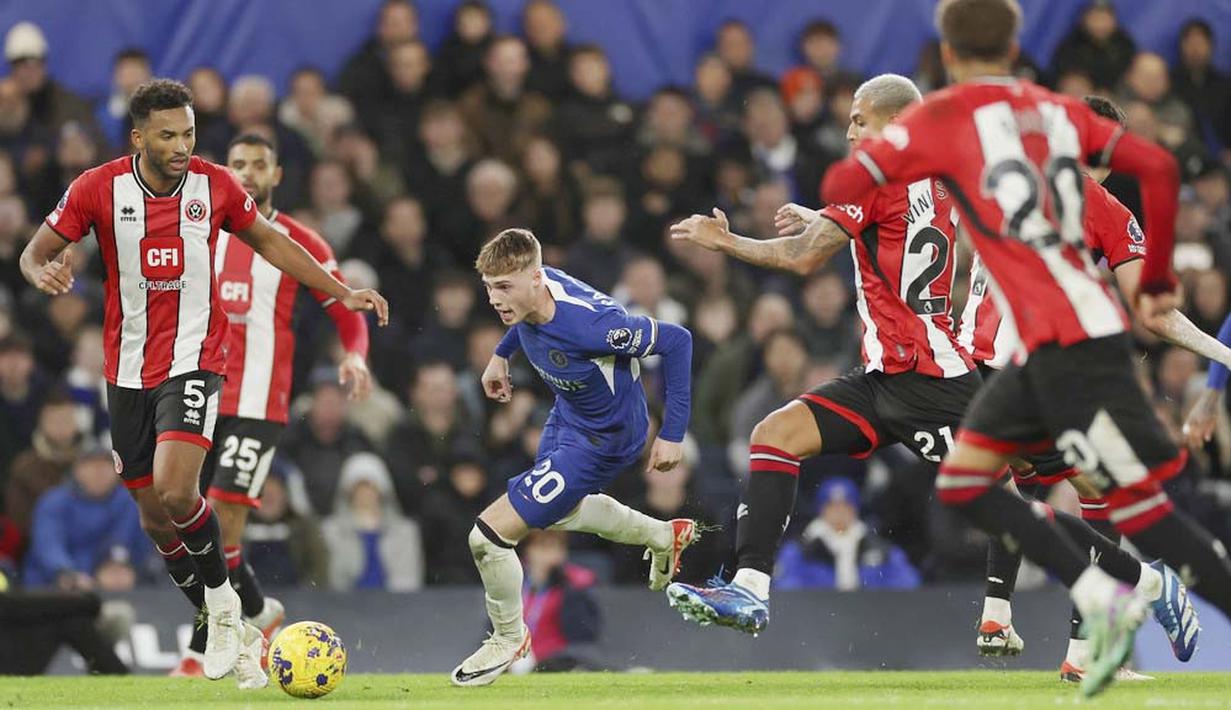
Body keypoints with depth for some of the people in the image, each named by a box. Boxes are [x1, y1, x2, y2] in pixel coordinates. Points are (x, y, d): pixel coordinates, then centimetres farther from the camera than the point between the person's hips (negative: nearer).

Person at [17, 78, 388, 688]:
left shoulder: (215, 186, -4)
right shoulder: (97, 189, -7)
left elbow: (268, 241, 13)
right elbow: (34, 254, 1)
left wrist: (342, 293, 13)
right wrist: (44, 273, -24)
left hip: (194, 359, -2)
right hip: (128, 372, 2)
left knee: (175, 492, -25)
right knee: (155, 519, 7)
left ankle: (223, 606, -3)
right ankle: (233, 634, 24)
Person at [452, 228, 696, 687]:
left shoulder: (587, 324, -40)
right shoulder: (533, 289, -18)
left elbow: (675, 341, -29)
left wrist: (672, 434, -26)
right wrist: (502, 354, 11)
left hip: (603, 439, -9)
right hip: (567, 418, 9)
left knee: (490, 534, -11)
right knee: (558, 511, 35)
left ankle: (509, 638, 17)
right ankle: (665, 537, 56)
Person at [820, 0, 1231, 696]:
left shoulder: (943, 116, -2)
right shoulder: (1059, 111, 14)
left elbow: (840, 188, -5)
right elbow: (1159, 169, 7)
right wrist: (1158, 280, 17)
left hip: (1068, 343, -7)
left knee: (1139, 502, -7)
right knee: (963, 481, 11)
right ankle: (1100, 599, 3)